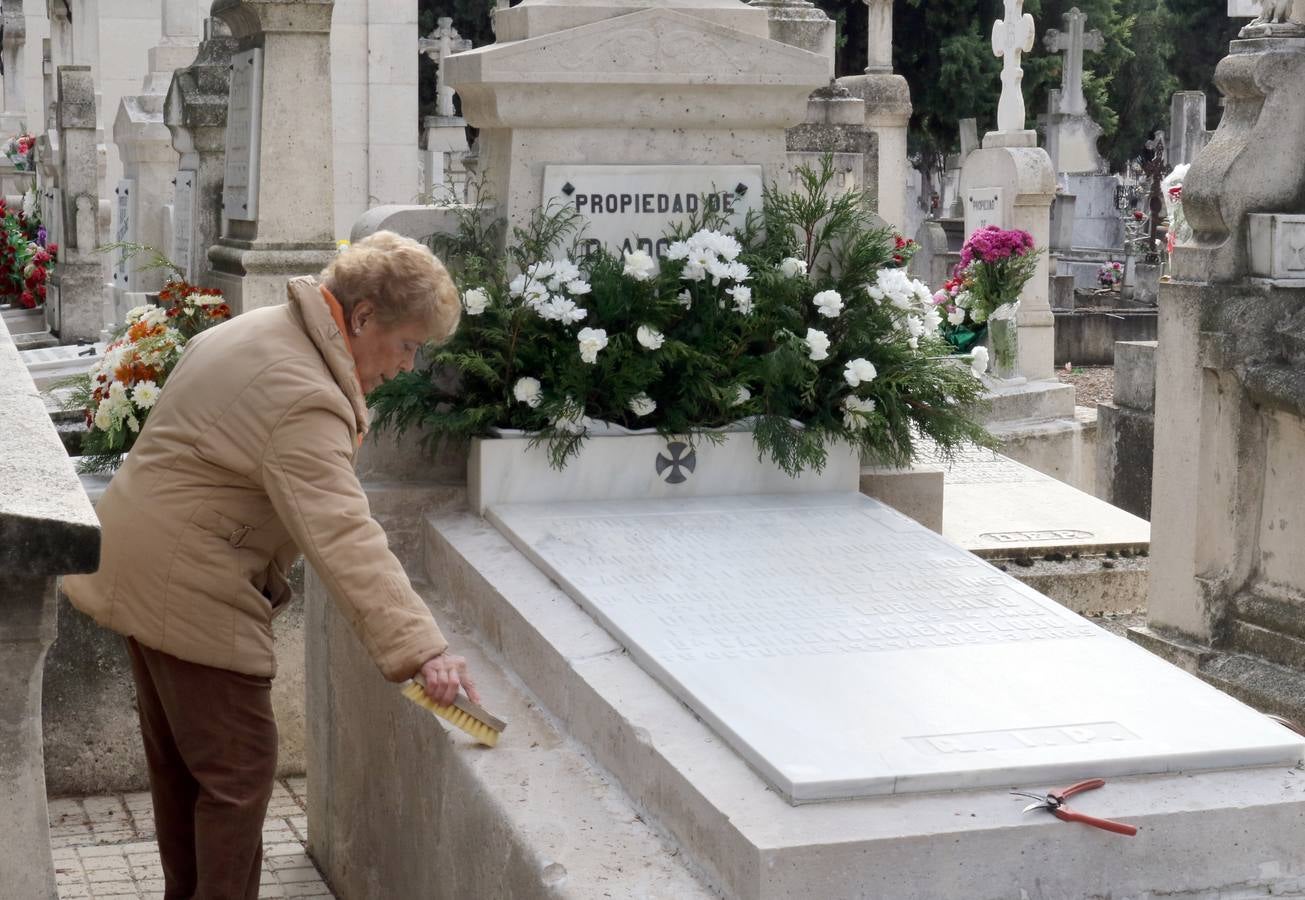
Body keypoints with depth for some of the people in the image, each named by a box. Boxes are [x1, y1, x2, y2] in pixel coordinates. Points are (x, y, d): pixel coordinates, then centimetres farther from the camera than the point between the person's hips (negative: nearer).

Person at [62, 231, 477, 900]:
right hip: (188, 590, -11)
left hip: (137, 564, 11)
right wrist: (421, 650, -41)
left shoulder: (257, 329, 8)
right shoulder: (305, 399, -26)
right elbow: (344, 538, -36)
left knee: (178, 757, 22)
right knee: (238, 770, -3)